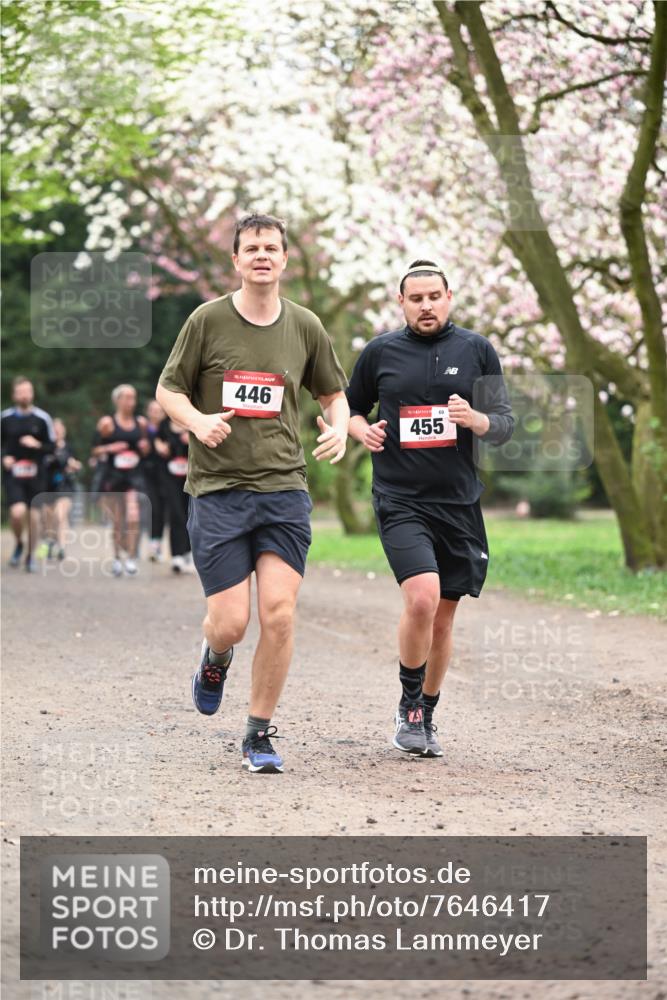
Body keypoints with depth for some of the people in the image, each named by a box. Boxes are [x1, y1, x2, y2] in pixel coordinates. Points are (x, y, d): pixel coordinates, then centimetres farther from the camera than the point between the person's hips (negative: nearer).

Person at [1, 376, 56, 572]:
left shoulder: (42, 418, -1)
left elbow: (52, 447, 4)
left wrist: (37, 445, -15)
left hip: (36, 474, 1)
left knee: (33, 515, 3)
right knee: (17, 512, -18)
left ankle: (31, 556, 20)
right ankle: (18, 544, 12)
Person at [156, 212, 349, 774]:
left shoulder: (305, 327, 7)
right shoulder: (208, 320, 0)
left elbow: (334, 392, 20)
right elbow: (167, 390, 6)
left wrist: (339, 428, -2)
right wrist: (196, 420, -14)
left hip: (284, 488, 2)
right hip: (216, 490, -2)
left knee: (279, 615, -9)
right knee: (230, 622, -6)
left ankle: (260, 735, 7)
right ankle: (216, 657, 33)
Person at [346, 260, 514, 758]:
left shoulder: (477, 350, 5)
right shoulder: (380, 352, 4)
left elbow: (505, 425, 5)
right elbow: (350, 407, 18)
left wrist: (474, 419, -16)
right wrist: (362, 430, -4)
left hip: (460, 503, 2)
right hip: (400, 501, -2)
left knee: (443, 619, 10)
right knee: (422, 599, -22)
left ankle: (426, 715, 29)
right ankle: (409, 705, -1)